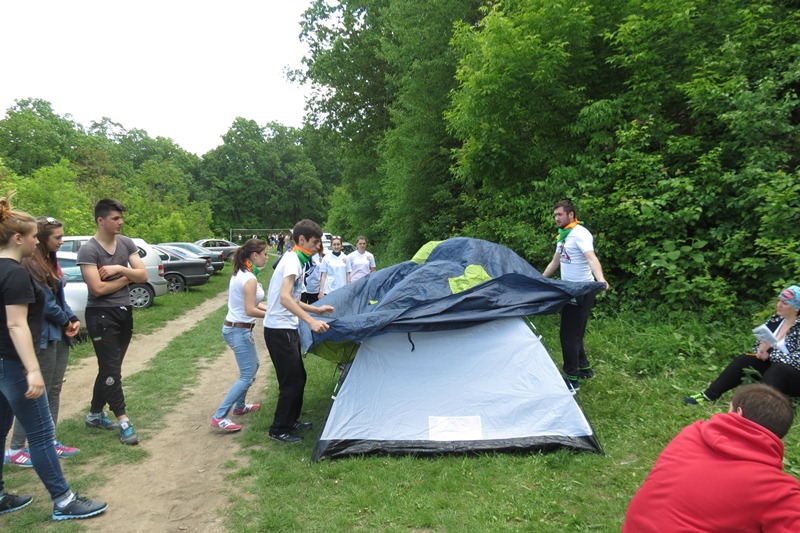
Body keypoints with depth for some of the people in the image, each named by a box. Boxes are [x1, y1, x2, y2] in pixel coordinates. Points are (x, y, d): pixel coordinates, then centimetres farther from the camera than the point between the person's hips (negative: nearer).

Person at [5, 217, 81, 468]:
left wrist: (72, 319, 1)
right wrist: (67, 322, -4)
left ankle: (50, 442, 24)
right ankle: (15, 449, 10)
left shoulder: (50, 262, 12)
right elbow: (47, 304, -19)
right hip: (44, 336, -9)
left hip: (60, 334, 9)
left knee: (54, 391, 14)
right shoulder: (31, 265, -17)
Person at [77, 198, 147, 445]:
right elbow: (98, 288, -20)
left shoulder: (126, 243, 5)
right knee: (111, 369, -3)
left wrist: (119, 268, -16)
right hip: (101, 315, -6)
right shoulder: (88, 250, -13)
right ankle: (123, 420, 3)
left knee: (110, 367, 14)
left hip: (125, 312, 6)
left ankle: (95, 414, 28)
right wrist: (126, 277, -7)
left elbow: (143, 275, 0)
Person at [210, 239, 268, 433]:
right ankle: (219, 417, -4)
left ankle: (240, 406, 35)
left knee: (252, 366, 24)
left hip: (233, 328, 10)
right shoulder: (250, 279, -21)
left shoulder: (239, 274, 9)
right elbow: (250, 310, -23)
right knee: (247, 376, -5)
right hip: (240, 331, -10)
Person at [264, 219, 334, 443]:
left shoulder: (294, 259, 13)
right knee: (292, 381, -2)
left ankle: (291, 421, 31)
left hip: (287, 329, 10)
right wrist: (311, 321, -35)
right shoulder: (292, 261, -17)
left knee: (298, 378, 18)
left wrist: (316, 309, 20)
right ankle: (279, 430, 12)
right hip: (280, 330, -10)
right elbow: (284, 299, -31)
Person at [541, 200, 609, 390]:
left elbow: (591, 258, -34)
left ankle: (572, 378, 5)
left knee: (569, 334, -5)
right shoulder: (563, 236, 12)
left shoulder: (580, 234, -18)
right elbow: (555, 262, 24)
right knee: (574, 333, 17)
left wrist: (600, 280, -51)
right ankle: (584, 368, 31)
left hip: (581, 291, -9)